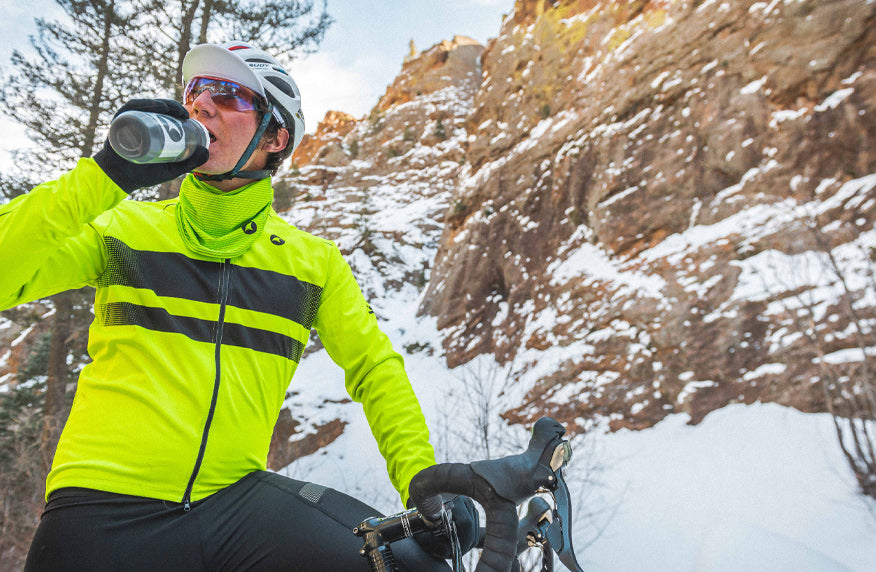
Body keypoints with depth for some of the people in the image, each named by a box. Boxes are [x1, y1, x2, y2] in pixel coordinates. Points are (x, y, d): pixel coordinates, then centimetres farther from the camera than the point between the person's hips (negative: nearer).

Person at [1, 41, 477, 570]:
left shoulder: (314, 262, 7)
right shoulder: (122, 228, 6)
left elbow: (376, 367, 11)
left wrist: (423, 479, -1)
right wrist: (107, 174, -15)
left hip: (236, 497, 1)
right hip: (108, 509, 0)